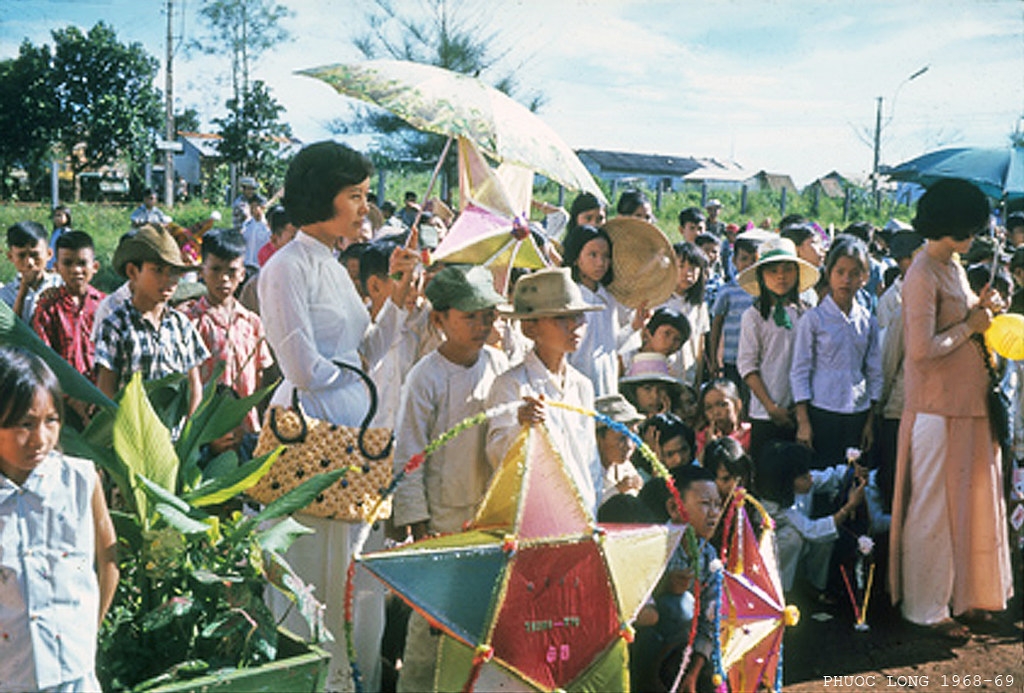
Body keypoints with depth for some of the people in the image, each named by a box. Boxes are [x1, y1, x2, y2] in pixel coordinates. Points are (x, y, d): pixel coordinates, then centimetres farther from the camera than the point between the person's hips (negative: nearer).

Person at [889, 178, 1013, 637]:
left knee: (968, 497, 16)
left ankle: (960, 594, 30)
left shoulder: (953, 266, 12)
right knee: (932, 508, 1)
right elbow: (923, 350, -24)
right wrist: (970, 326, -12)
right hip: (936, 405, -9)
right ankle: (924, 607, 13)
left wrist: (981, 307, 2)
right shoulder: (923, 275, -17)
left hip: (968, 402, 9)